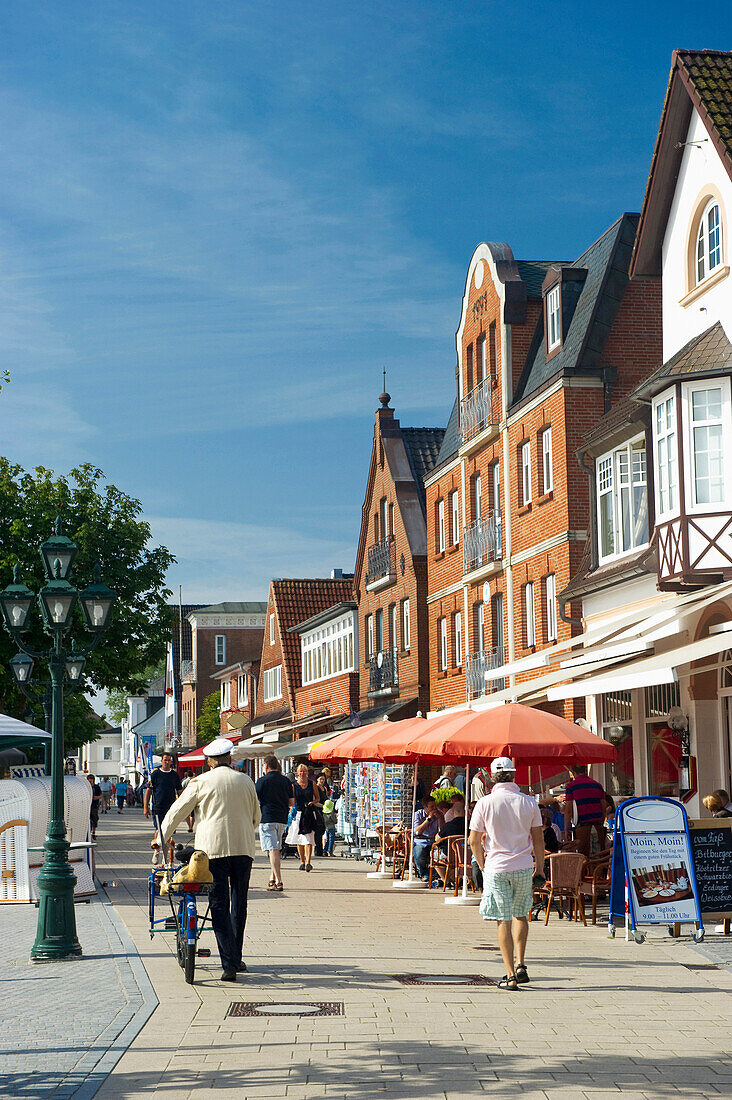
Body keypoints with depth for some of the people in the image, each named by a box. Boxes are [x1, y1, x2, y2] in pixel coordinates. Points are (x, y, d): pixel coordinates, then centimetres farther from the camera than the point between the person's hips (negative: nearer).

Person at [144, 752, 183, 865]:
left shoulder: (174, 774, 9)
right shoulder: (155, 774, 1)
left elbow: (179, 791, 15)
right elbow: (148, 791, 2)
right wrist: (145, 807, -3)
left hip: (171, 807, 3)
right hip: (158, 807, -3)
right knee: (159, 830, -12)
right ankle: (156, 851, 11)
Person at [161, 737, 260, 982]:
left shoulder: (202, 782, 1)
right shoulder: (245, 781, 10)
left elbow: (177, 811, 7)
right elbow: (256, 817, 19)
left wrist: (162, 837, 19)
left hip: (213, 849, -3)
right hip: (244, 847, 3)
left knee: (219, 906, -3)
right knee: (239, 904, 15)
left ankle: (229, 963, -12)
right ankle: (236, 959, 23)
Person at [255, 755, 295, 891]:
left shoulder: (262, 781, -6)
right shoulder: (286, 781, 8)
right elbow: (292, 802, 10)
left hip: (267, 818, -5)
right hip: (282, 819, 5)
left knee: (273, 850, -8)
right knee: (276, 849, 17)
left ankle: (278, 882, -15)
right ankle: (272, 879, 20)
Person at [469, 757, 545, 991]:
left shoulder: (484, 804, -6)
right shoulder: (528, 803, -1)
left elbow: (474, 840, -3)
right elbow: (538, 838, 4)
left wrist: (482, 865, 11)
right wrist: (540, 868, 14)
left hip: (496, 869, -2)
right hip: (524, 868, 2)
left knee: (504, 921, 2)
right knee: (520, 915, 21)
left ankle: (511, 976, 0)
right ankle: (520, 965, 15)